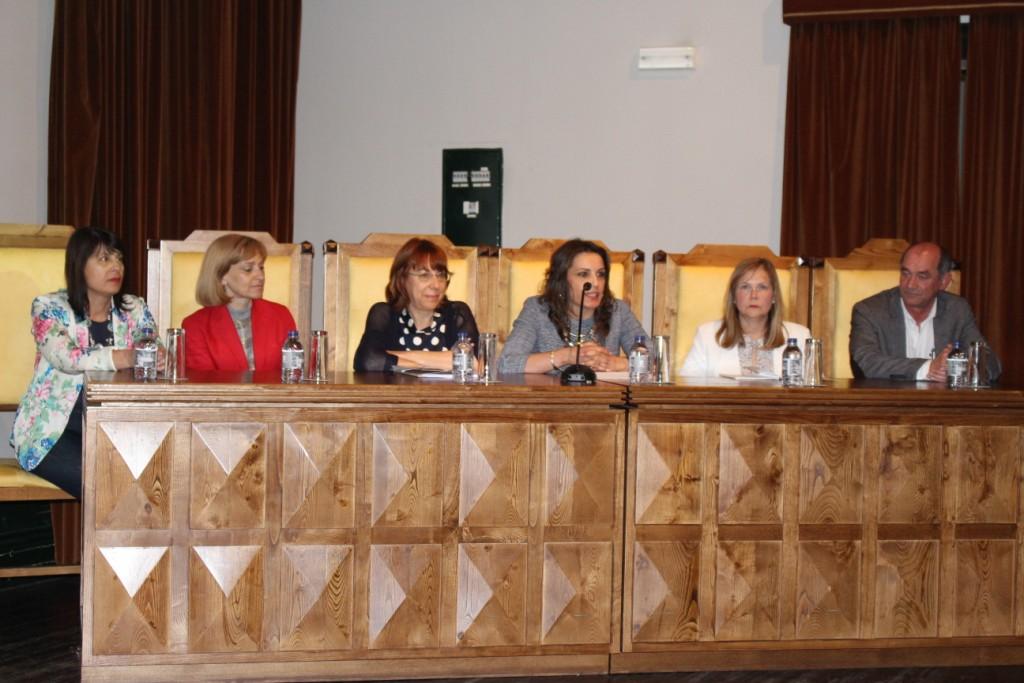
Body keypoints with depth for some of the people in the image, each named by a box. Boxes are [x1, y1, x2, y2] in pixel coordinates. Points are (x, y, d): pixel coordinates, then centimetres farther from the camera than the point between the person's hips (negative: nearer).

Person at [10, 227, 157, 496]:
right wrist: (124, 358, -37)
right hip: (53, 430, -3)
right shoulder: (49, 308, -4)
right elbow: (64, 356, -23)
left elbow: (155, 353, -3)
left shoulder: (134, 310, 8)